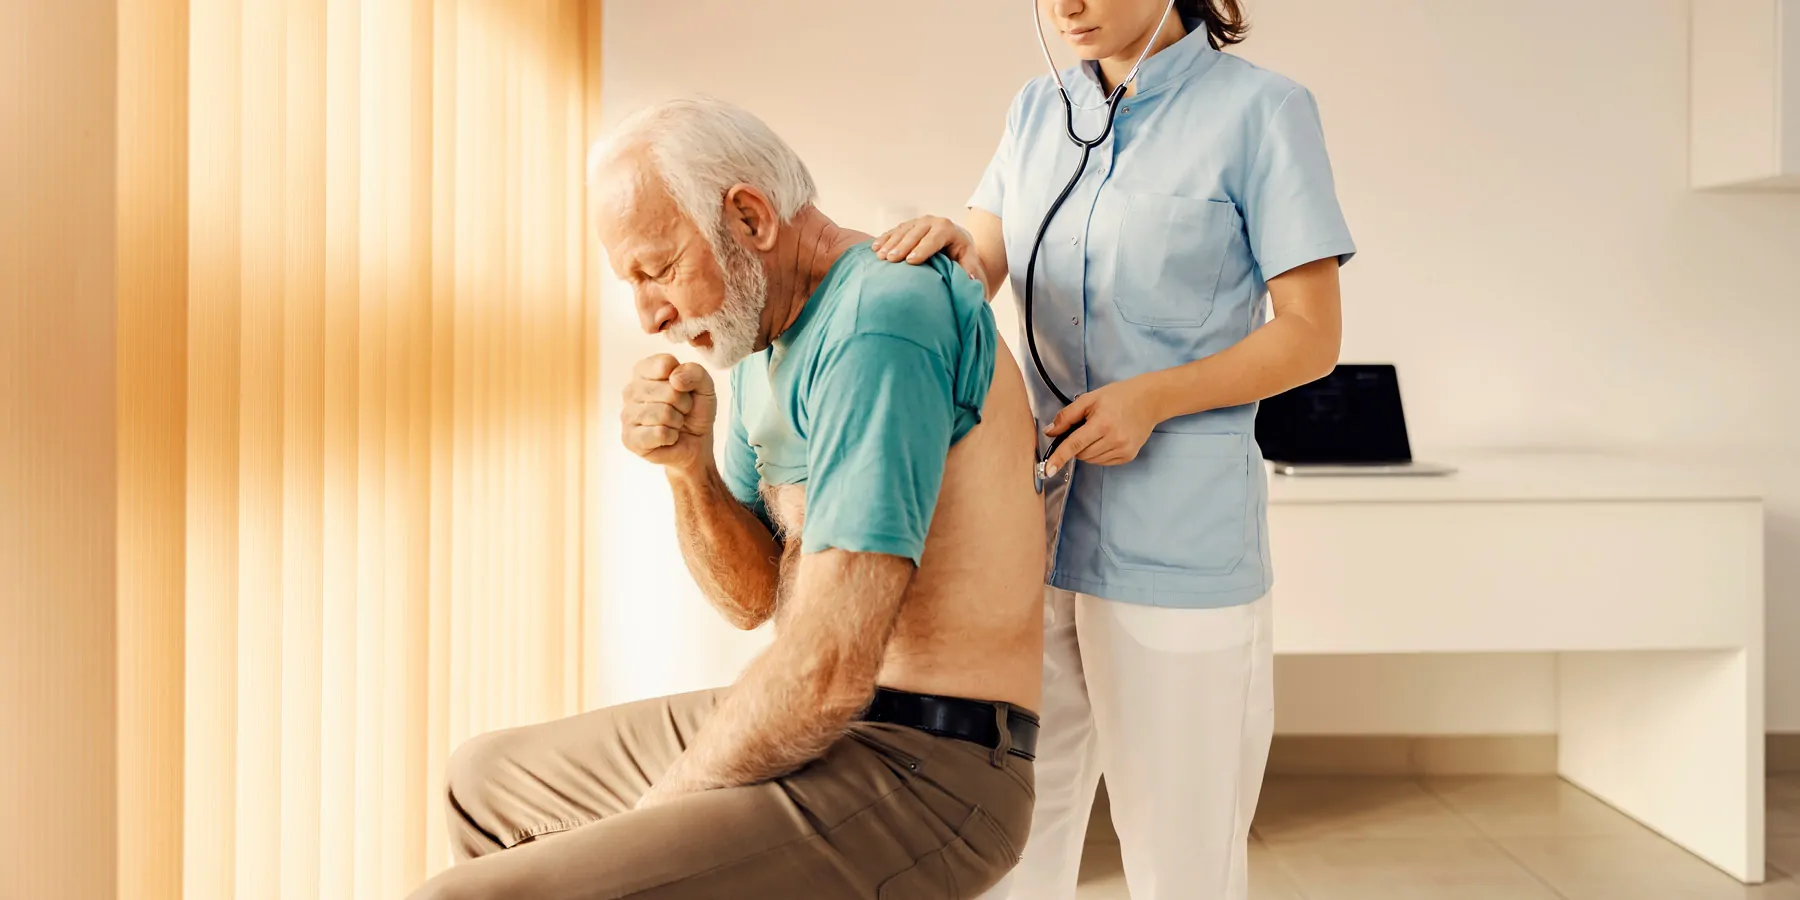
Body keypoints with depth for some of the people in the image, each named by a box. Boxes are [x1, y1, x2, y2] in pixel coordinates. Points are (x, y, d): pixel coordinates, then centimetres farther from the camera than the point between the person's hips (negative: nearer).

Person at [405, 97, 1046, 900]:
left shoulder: (881, 319, -20)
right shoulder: (764, 336, 12)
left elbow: (828, 668, -25)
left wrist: (661, 806, -10)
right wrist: (689, 468, -5)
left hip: (915, 776, -10)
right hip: (827, 731, 10)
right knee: (485, 781, 23)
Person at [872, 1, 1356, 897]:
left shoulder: (1261, 109, -4)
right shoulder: (1036, 113, 12)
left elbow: (1311, 336, -4)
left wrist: (1154, 397, -17)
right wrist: (950, 247, -18)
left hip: (1177, 544, -5)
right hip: (1035, 521, 5)